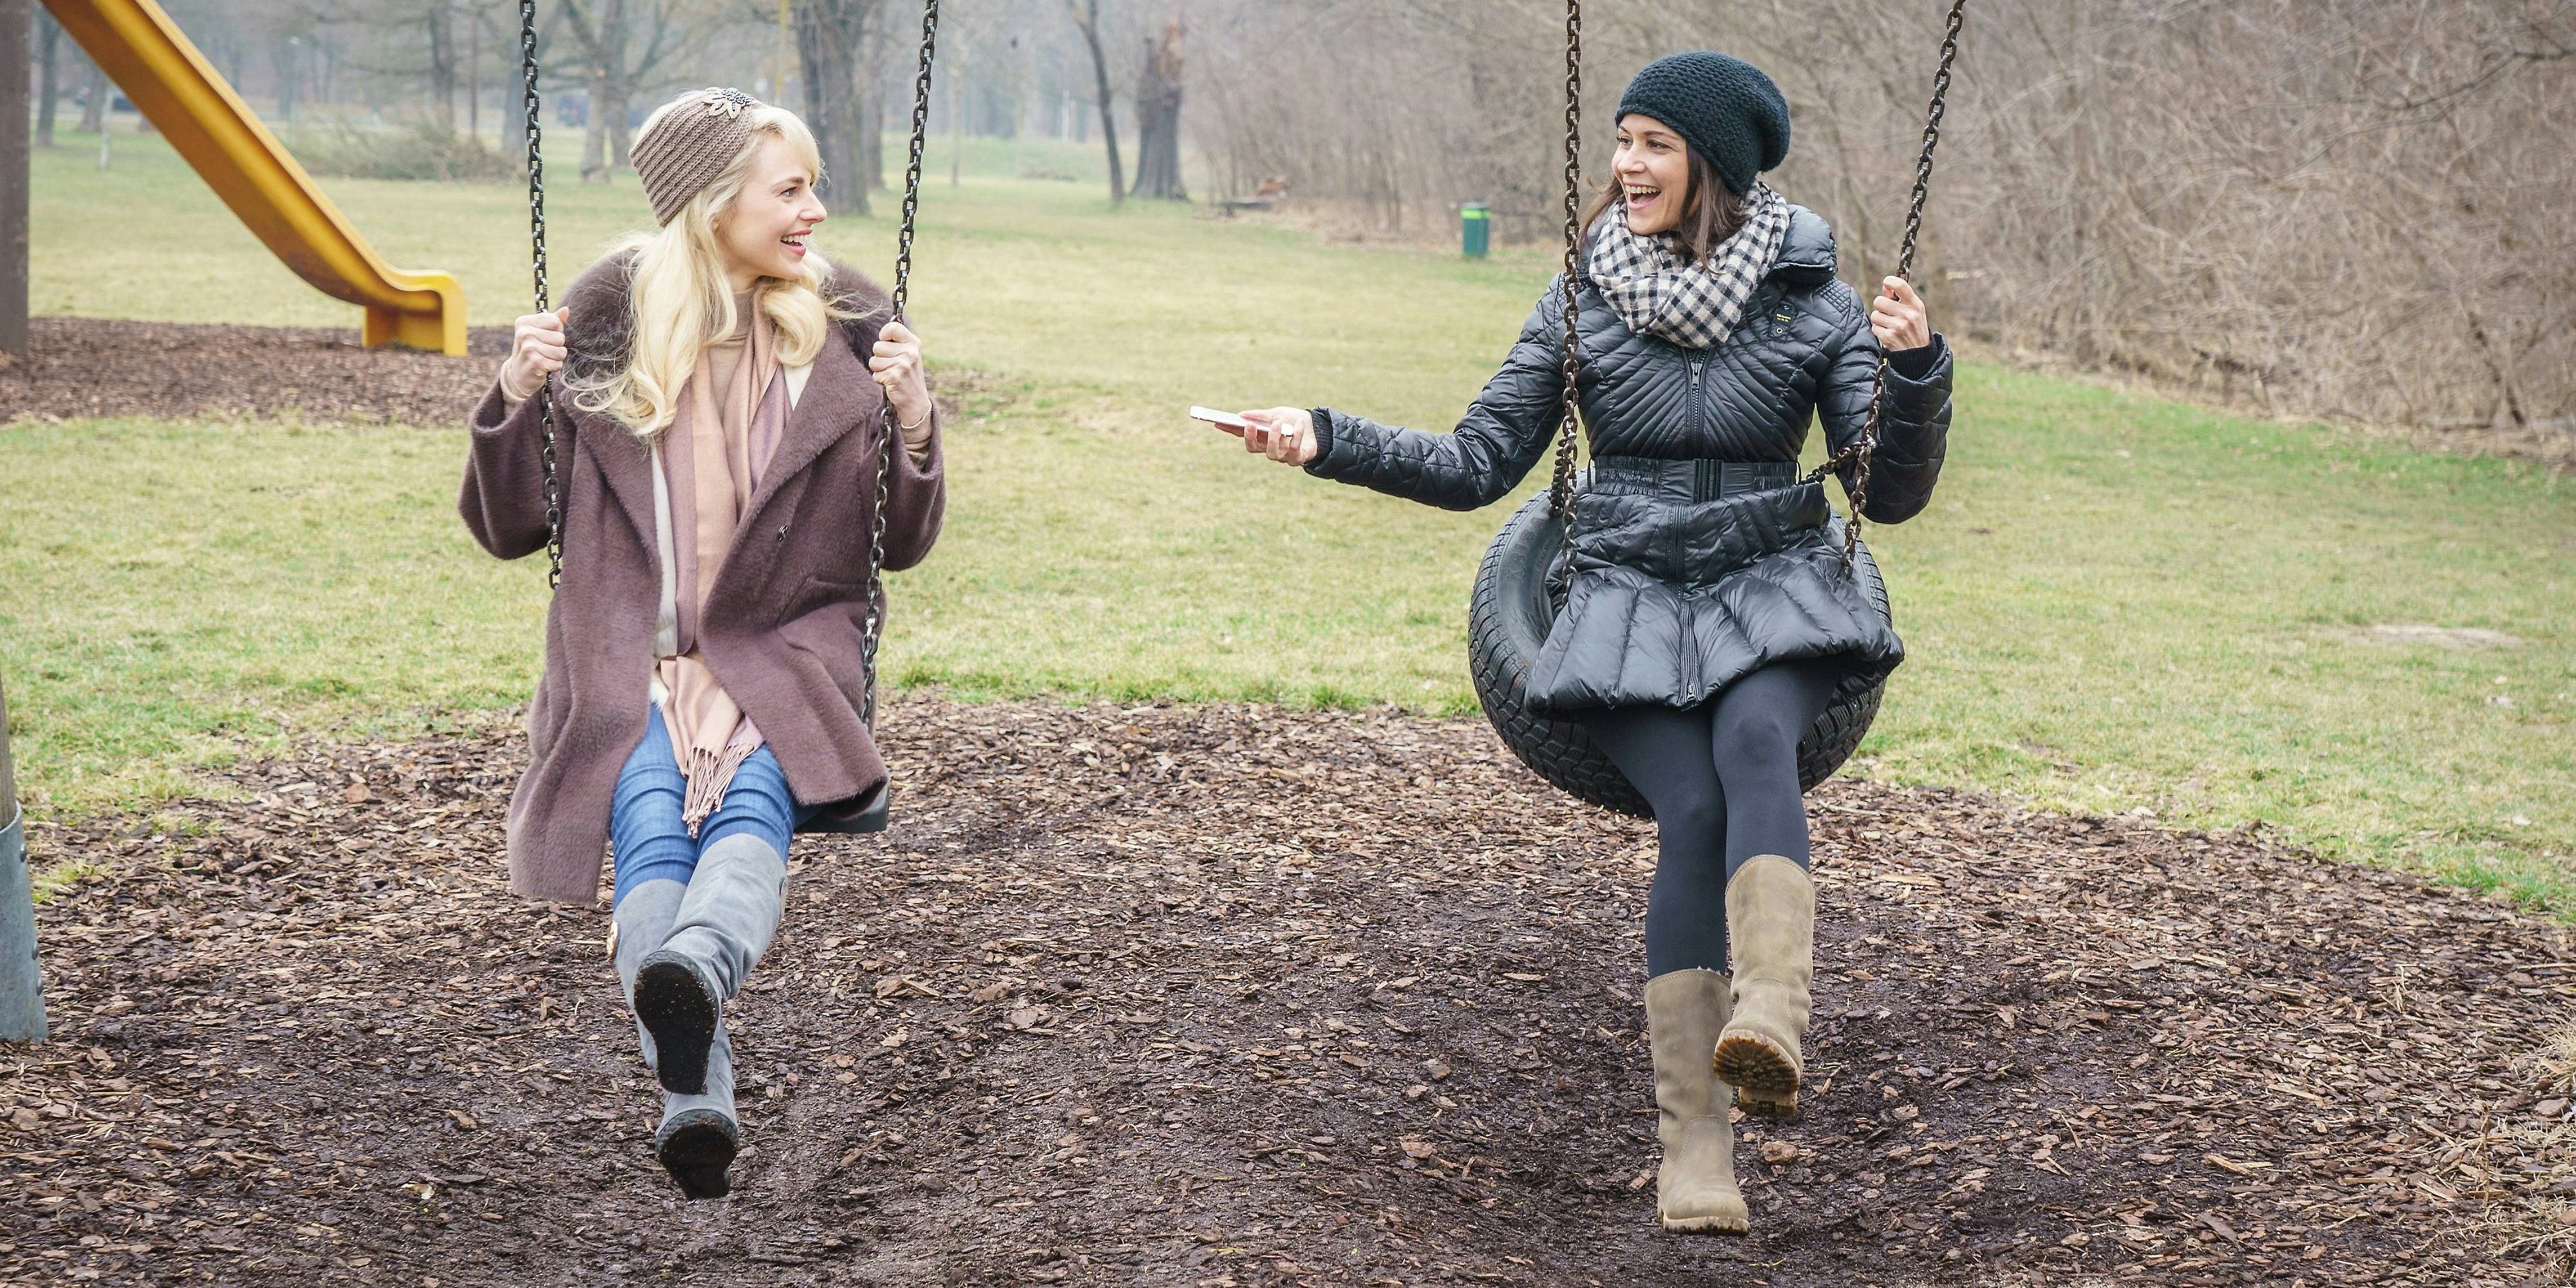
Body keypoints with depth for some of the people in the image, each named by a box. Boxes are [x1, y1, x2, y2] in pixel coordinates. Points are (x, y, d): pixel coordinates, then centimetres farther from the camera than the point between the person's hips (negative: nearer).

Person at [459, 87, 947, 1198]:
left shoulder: (847, 330, 9)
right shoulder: (605, 322, 7)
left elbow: (902, 546, 12)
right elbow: (509, 528, 12)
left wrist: (912, 425, -8)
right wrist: (517, 399, -7)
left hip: (785, 658, 1)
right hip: (631, 659, -1)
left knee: (750, 811, -33)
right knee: (651, 824, -31)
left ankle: (691, 971, -63)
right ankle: (695, 1095, -51)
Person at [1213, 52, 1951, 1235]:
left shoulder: (1812, 304, 2)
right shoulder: (1583, 300, 6)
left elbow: (1892, 494, -1)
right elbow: (1479, 464, 8)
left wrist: (1917, 371, -18)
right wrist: (1326, 440, -4)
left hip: (1771, 592, 0)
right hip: (1629, 598, 0)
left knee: (1754, 742, -36)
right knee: (1692, 807, -27)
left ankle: (1770, 1015, -56)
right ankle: (1693, 1141, -30)